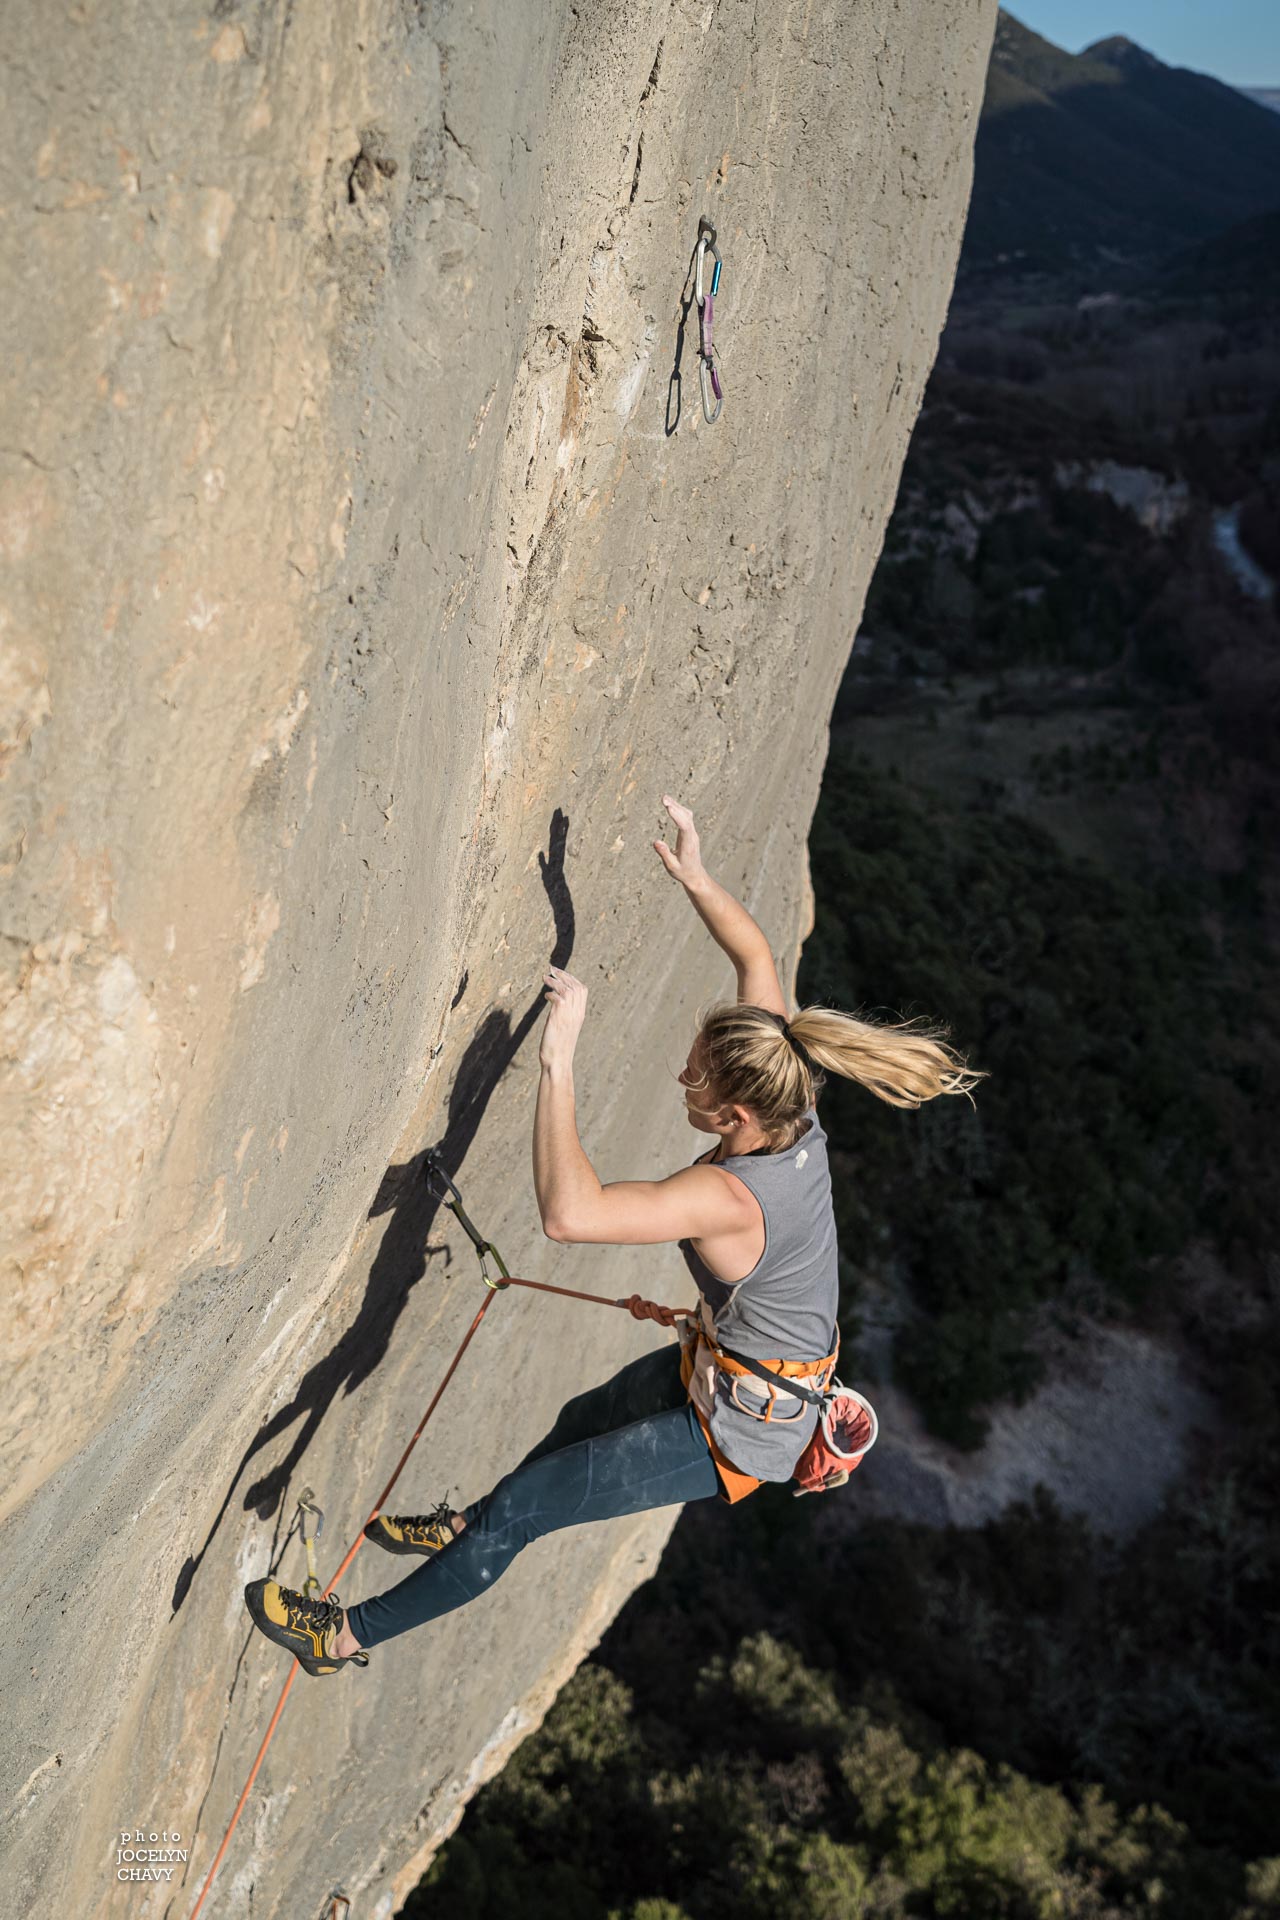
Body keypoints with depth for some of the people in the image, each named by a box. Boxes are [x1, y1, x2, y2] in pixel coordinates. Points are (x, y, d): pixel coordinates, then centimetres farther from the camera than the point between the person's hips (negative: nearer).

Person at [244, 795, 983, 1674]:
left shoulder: (732, 1199, -39)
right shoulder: (792, 1114, -15)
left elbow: (569, 1212, -53)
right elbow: (756, 954, -1)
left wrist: (559, 1062, -50)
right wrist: (697, 879, -11)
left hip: (740, 1429, -9)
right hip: (720, 1363, 9)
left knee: (522, 1506, 2)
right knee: (585, 1418, 31)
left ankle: (352, 1633, 22)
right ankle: (469, 1529, 60)